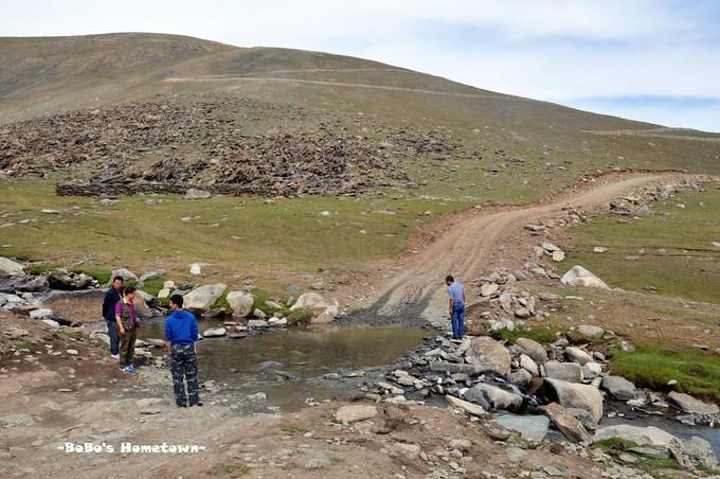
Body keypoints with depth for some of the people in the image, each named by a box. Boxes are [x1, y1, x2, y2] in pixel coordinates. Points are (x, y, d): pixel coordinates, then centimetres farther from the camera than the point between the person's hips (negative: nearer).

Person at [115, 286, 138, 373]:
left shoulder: (131, 303, 9)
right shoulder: (120, 304, -12)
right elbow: (117, 316, -15)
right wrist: (121, 327, -21)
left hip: (133, 328, 7)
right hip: (125, 329, -7)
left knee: (131, 347, 12)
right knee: (124, 348, 1)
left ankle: (129, 363, 23)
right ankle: (123, 365, 10)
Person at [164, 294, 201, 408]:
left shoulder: (169, 320, -8)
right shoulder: (191, 317, -5)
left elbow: (168, 338, -3)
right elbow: (195, 335, -1)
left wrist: (169, 351, 9)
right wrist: (195, 349, 8)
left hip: (176, 349, -1)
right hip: (189, 348, 1)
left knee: (177, 377, 10)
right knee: (191, 376, 9)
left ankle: (181, 402, 14)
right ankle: (194, 401, 9)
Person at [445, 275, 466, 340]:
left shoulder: (450, 288, -18)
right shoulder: (461, 285, 2)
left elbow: (451, 300, -18)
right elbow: (464, 296, 9)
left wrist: (450, 309, -12)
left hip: (455, 305, -6)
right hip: (461, 304, 6)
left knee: (454, 321, 6)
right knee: (461, 321, 10)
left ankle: (455, 335, 8)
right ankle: (460, 335, 13)